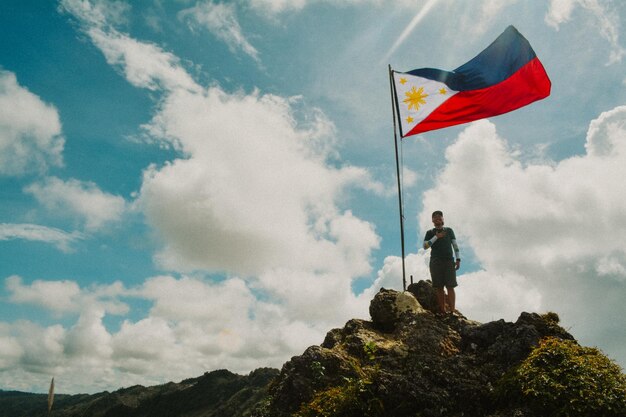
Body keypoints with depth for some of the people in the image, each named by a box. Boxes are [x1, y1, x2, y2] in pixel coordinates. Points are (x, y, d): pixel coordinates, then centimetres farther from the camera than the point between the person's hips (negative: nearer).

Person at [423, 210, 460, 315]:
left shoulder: (449, 231, 16)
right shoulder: (430, 233, 13)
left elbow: (455, 245, 13)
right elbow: (425, 246, 1)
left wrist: (458, 259, 3)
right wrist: (436, 237, -7)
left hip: (449, 261, 0)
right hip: (435, 262, 0)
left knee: (450, 287, -8)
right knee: (439, 288, -3)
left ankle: (452, 311, -11)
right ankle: (442, 311, -2)